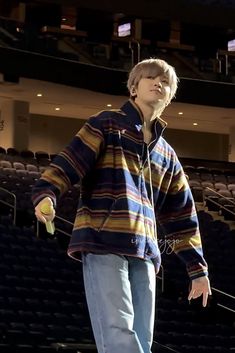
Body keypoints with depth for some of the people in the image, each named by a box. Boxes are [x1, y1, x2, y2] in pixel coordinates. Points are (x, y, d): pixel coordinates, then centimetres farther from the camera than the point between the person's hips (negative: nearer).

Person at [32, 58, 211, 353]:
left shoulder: (166, 156, 25)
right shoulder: (107, 124, 9)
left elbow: (182, 216, 25)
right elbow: (69, 161, -5)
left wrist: (197, 269, 21)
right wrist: (46, 193, -25)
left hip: (143, 252, 6)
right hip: (102, 242, -6)